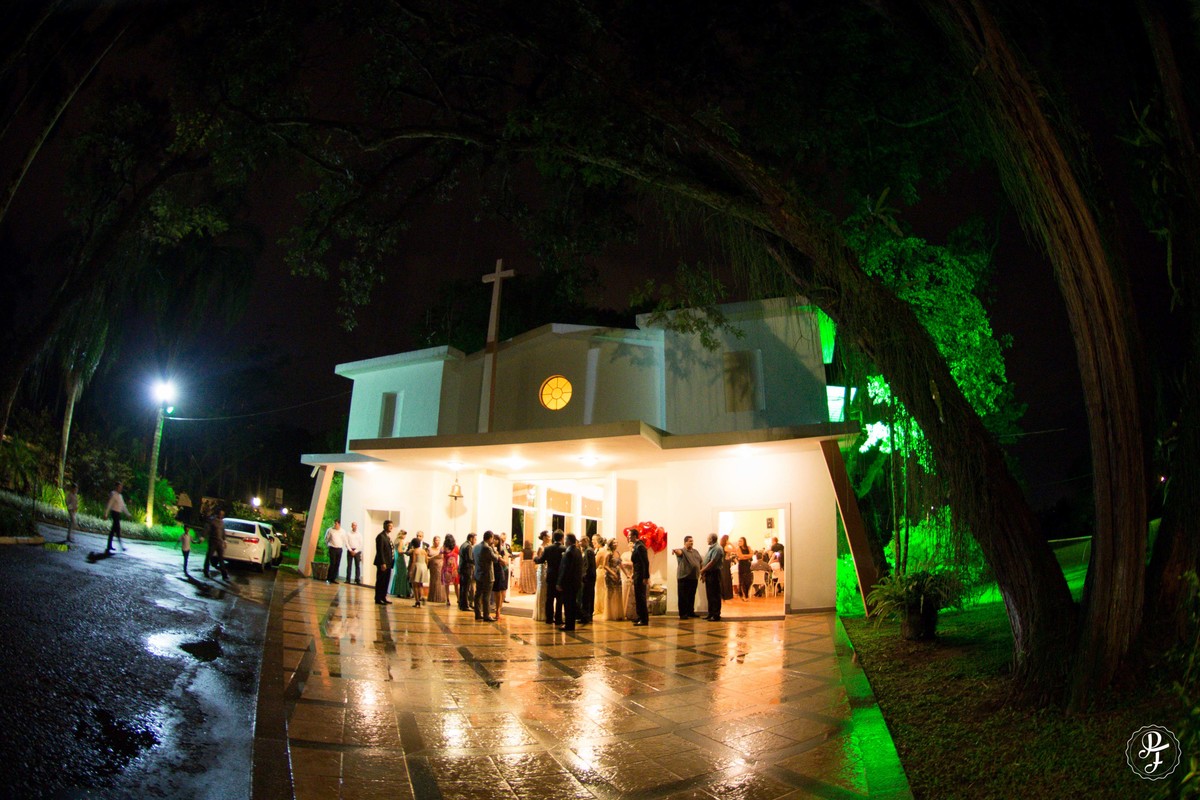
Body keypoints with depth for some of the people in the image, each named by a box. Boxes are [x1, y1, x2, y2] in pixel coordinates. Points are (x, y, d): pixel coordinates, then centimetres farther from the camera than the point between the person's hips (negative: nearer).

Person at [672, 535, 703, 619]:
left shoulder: (695, 551, 17)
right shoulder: (682, 551, -4)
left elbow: (701, 562, 23)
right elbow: (679, 551, -28)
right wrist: (675, 550, -52)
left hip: (694, 578, 6)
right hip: (684, 577, -6)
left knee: (692, 596, 13)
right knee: (683, 597, -4)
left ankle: (691, 612, 24)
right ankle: (683, 614, -1)